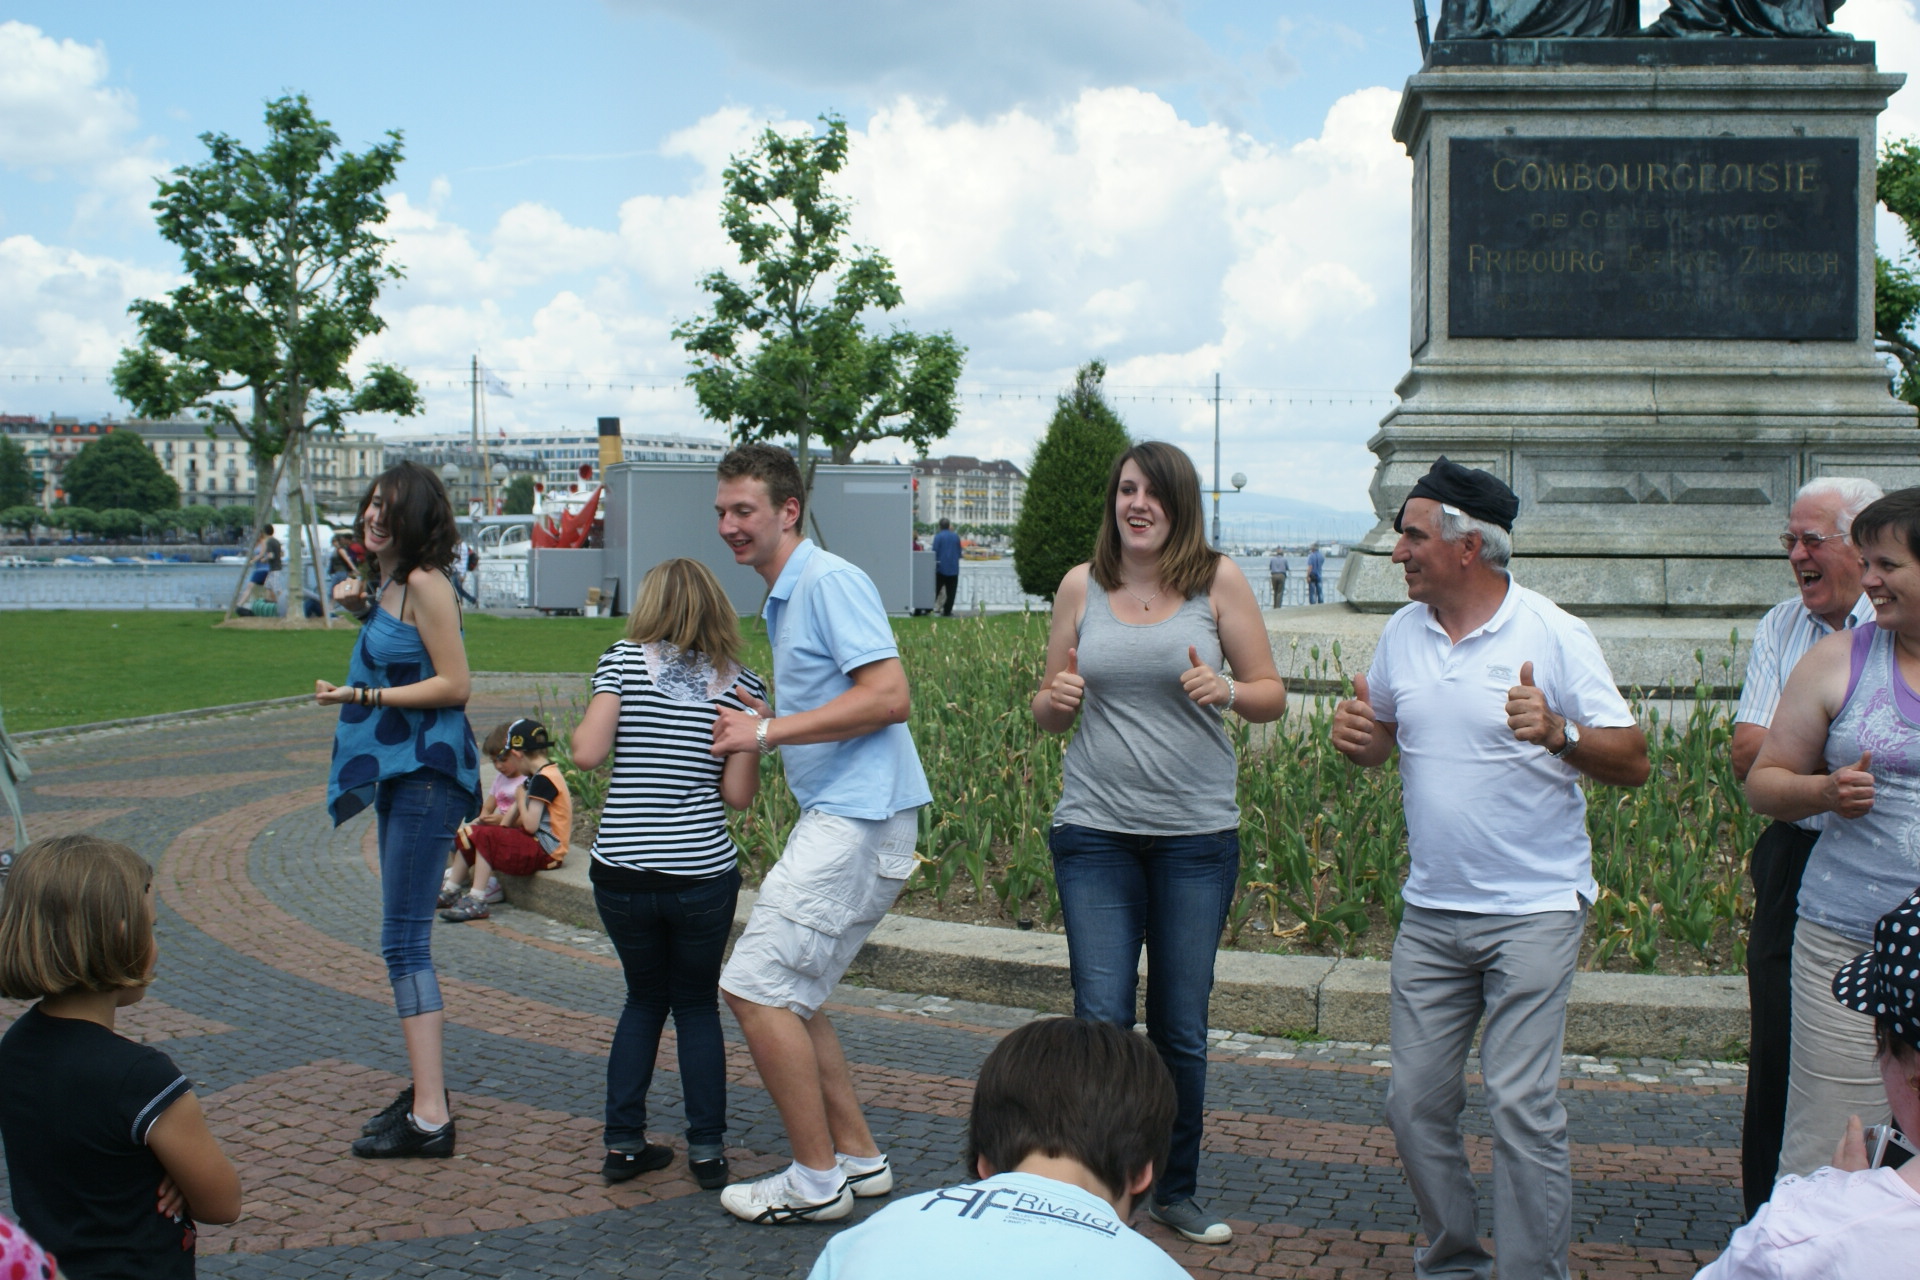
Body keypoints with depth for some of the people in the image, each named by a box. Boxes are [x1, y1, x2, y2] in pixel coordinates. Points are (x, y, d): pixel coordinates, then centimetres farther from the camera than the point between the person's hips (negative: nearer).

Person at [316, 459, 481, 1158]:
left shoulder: (425, 584, -15)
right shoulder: (390, 582, 14)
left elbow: (454, 684, -18)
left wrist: (362, 696, -18)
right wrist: (362, 611, 12)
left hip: (426, 772, -11)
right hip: (398, 772, 11)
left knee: (405, 940, -11)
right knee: (406, 938, 16)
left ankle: (429, 1118, -10)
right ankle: (425, 1087, 26)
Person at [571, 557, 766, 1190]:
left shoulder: (623, 662, -1)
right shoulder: (740, 685, 2)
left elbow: (588, 753, -11)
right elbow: (737, 793, -1)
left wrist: (580, 727, 10)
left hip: (621, 871, 0)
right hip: (703, 872, 0)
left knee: (644, 998, 19)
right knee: (697, 1003, 17)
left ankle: (624, 1143, 16)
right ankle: (707, 1150, 13)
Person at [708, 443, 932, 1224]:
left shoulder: (829, 581, -11)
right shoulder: (783, 599, 20)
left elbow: (889, 696, -21)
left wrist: (769, 732, -18)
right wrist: (749, 736, 16)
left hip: (858, 819, -10)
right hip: (838, 816, 10)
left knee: (755, 985, -9)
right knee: (786, 993, 14)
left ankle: (816, 1182, 0)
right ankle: (859, 1159, 21)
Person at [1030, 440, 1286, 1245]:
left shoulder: (1218, 580, 0)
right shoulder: (1082, 585, 4)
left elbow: (1272, 696, 3)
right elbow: (1047, 712, 11)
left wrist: (1227, 690, -18)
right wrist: (1056, 700, -12)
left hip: (1197, 837, 0)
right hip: (1095, 832, 0)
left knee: (1181, 1029, 8)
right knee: (1101, 1020, -4)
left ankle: (1175, 1191, 27)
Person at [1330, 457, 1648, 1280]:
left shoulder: (1553, 635, -9)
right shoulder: (1403, 632, 7)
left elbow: (1633, 762, -9)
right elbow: (1379, 739, 21)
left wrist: (1559, 735, -28)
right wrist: (1356, 736, -3)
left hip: (1533, 910, -5)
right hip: (1430, 911, 6)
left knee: (1521, 1103, -11)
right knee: (1415, 1102, 8)